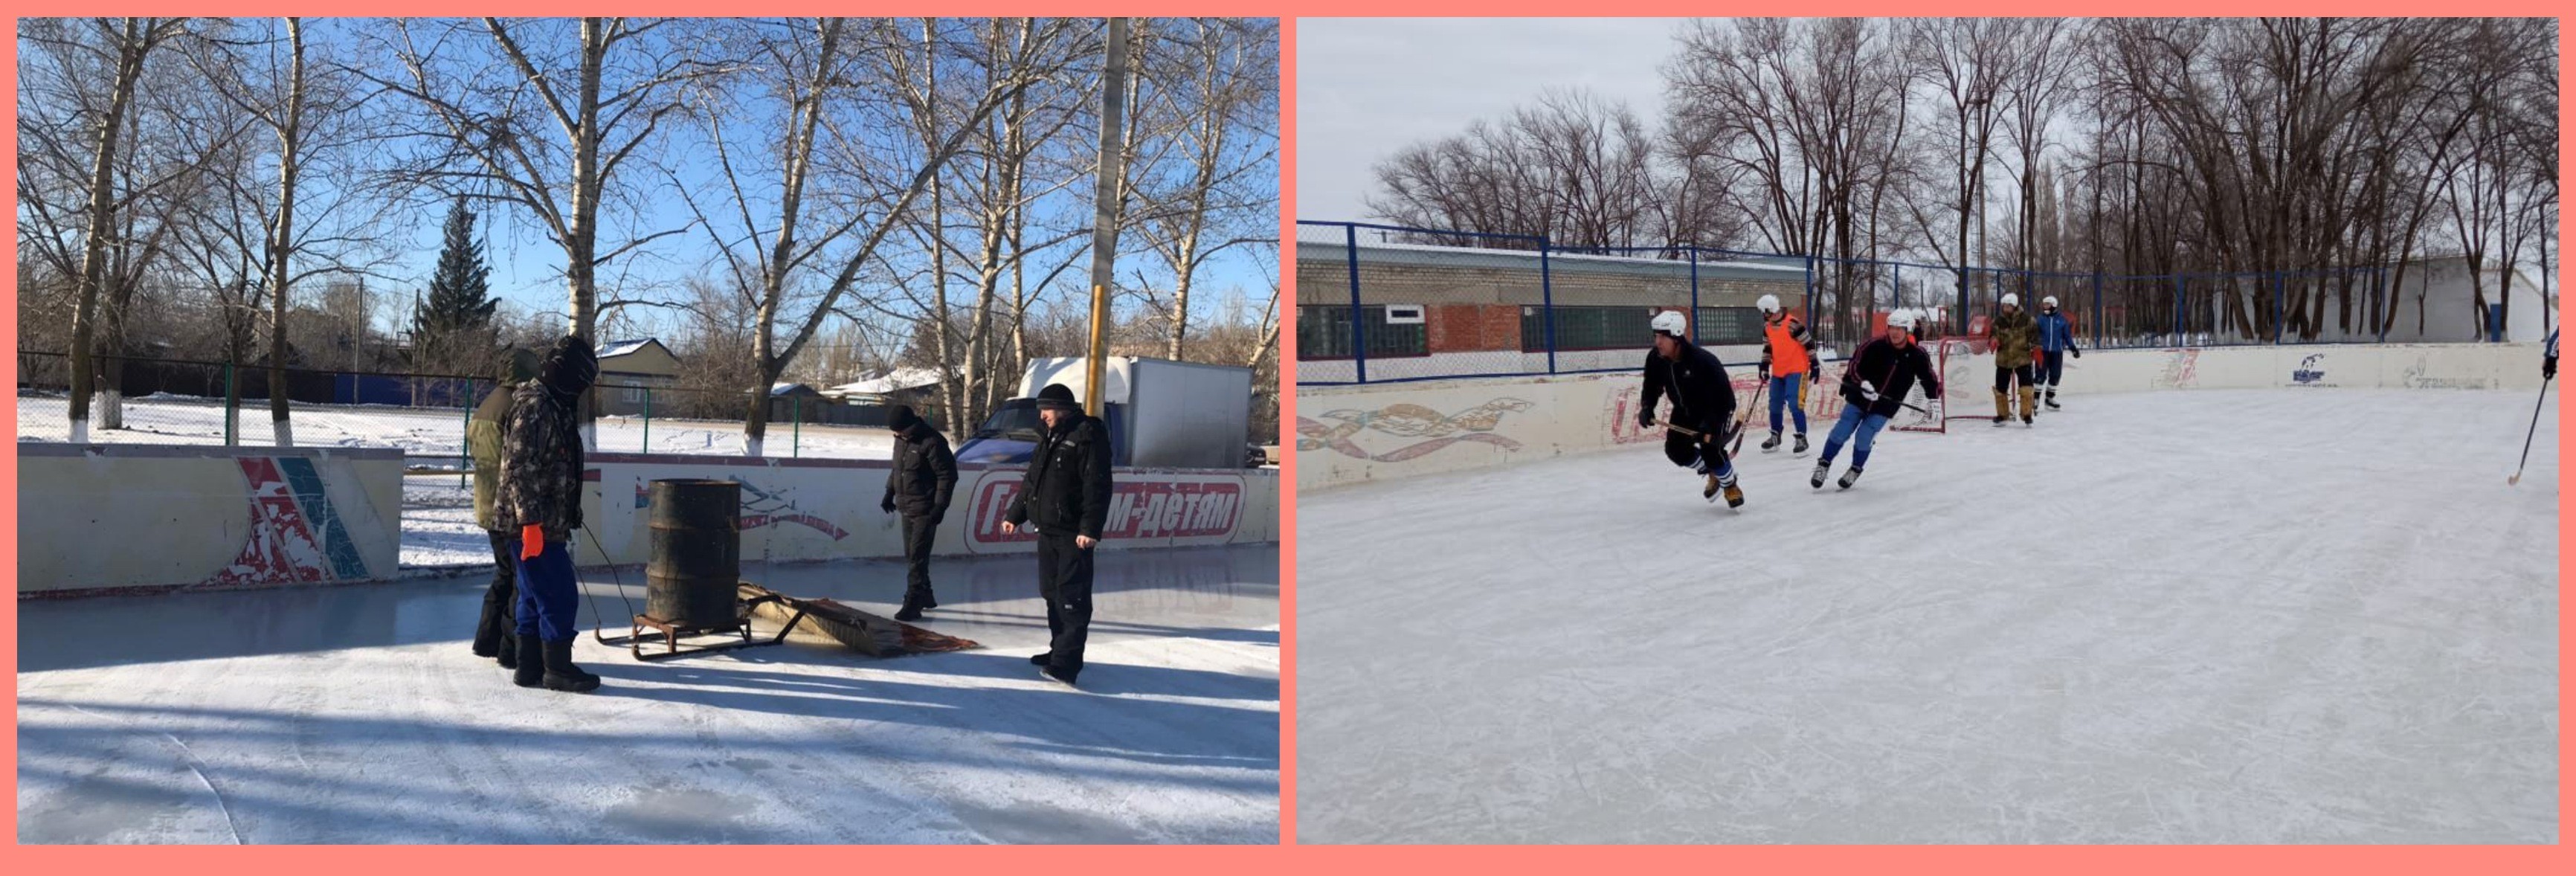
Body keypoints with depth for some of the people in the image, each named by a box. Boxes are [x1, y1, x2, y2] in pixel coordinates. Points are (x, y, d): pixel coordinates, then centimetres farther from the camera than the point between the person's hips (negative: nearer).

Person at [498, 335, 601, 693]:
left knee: (535, 596, 15)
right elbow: (520, 468, -22)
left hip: (547, 523, 10)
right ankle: (558, 668, 6)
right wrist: (531, 522, -23)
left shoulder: (554, 405, 15)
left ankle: (530, 667, 22)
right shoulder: (534, 405, -17)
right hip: (535, 524, -10)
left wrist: (567, 516, 26)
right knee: (559, 596, -4)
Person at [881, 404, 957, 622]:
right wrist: (889, 494, 19)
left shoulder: (932, 442, -19)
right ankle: (924, 596, 29)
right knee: (911, 555, 15)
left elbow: (948, 475, -17)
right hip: (907, 508, 9)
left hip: (925, 510, -9)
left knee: (917, 557, -10)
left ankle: (913, 604, -8)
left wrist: (940, 506, -19)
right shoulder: (901, 440, 7)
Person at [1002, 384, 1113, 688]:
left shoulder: (1088, 436, -11)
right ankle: (1060, 650, 25)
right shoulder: (1049, 438, 18)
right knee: (1052, 594, 14)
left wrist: (1090, 528, -25)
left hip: (1073, 534, -9)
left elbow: (1097, 488, -19)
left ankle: (1066, 663, -13)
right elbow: (1031, 480, 27)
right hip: (1047, 531, 9)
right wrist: (1015, 515, 27)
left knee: (1072, 598, -10)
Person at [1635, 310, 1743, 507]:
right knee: (1676, 449, 0)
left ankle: (1730, 486, 7)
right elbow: (1652, 386, 0)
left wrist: (1708, 426, -42)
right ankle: (1712, 473, 26)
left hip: (1717, 409, -7)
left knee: (1710, 449, -20)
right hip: (1685, 410, 7)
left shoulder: (1703, 361, -36)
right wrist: (1647, 407, -18)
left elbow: (1723, 396, -34)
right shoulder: (1655, 359, -18)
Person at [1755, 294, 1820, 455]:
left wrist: (1814, 364, -12)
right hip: (1778, 371, 8)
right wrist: (1765, 367, 13)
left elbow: (1809, 343, -14)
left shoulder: (1792, 324, -20)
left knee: (1795, 404, -15)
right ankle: (1775, 437, 29)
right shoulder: (1768, 327, 4)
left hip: (1796, 370, -8)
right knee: (1775, 404, 13)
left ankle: (1802, 439, -7)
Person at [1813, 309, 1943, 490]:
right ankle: (1824, 464, 16)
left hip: (1885, 407, 0)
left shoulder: (1917, 355, -10)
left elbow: (1929, 378, 3)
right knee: (1841, 432, -2)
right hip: (1859, 398, 0)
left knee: (1864, 437, -7)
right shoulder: (1876, 345, -15)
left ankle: (1856, 470, 18)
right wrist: (1862, 383, -25)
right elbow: (1855, 365, -10)